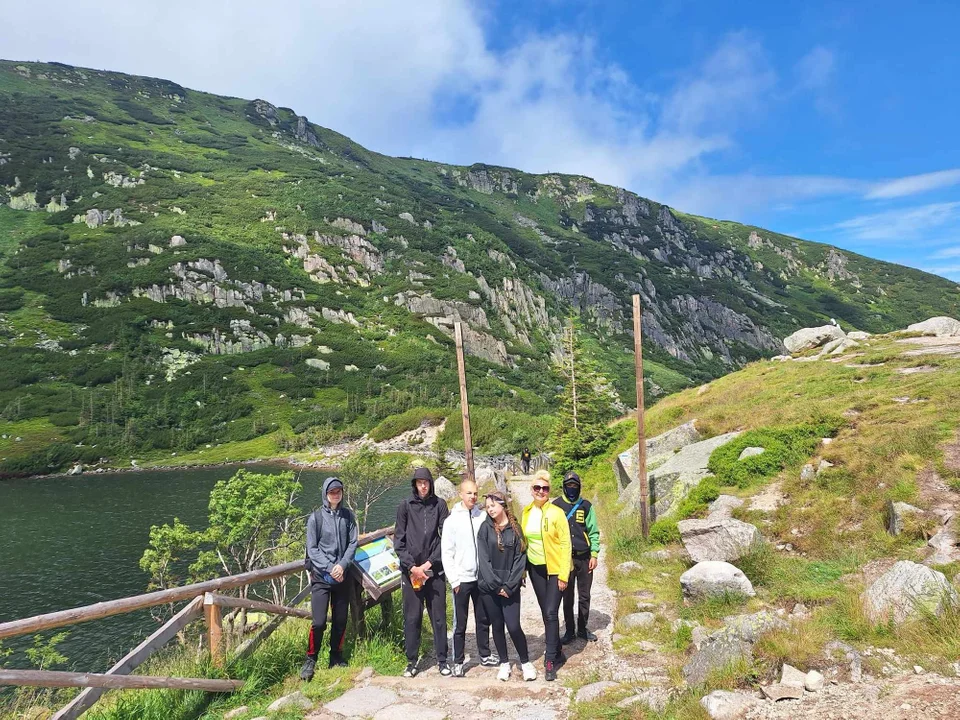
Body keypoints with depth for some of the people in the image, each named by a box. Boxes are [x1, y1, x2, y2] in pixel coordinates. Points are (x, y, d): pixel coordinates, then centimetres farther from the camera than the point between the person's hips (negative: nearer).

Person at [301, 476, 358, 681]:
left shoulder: (348, 515, 5)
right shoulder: (315, 517, -3)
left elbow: (353, 543, 3)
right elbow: (312, 549, -4)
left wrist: (342, 565, -12)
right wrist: (329, 569, -13)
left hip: (343, 576, 3)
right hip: (321, 577, -3)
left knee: (341, 621, 9)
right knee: (319, 622, -8)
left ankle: (336, 657, 27)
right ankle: (310, 660, 13)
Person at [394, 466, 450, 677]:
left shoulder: (439, 505, 1)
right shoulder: (405, 506, 1)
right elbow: (398, 541, 0)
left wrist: (429, 563, -9)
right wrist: (412, 567, -8)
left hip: (435, 571, 0)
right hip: (411, 570, 0)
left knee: (439, 616, 7)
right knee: (412, 618, 6)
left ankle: (442, 659, 19)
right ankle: (411, 661, 19)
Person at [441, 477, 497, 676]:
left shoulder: (483, 517, -1)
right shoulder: (452, 520, -7)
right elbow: (446, 553, -6)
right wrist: (453, 580, -9)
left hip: (482, 577, 3)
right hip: (462, 579, -3)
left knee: (483, 619, 16)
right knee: (460, 623, 6)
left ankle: (485, 655, 31)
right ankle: (458, 662, 18)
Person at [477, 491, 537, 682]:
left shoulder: (515, 528, 0)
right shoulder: (485, 528, 0)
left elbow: (520, 559, -3)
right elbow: (484, 559, -5)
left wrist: (509, 586, -10)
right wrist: (496, 586, -10)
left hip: (510, 587, -1)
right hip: (489, 587, 1)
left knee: (513, 626, -6)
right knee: (497, 625, 9)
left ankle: (525, 662, 16)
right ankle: (504, 663, 27)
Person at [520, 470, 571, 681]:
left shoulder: (556, 513, -13)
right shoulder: (526, 513, 1)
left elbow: (565, 544, -12)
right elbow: (524, 541, 9)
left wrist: (564, 574, -15)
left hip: (555, 568, -5)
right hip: (536, 568, 5)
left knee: (551, 613, -8)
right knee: (546, 613, 13)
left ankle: (550, 660, 0)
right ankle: (556, 652, 28)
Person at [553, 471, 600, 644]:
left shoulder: (586, 505, 2)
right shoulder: (556, 505, -2)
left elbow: (593, 532, 5)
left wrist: (594, 555, -2)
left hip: (584, 558, 1)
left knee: (584, 596, 11)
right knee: (567, 597, 7)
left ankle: (582, 629, 27)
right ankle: (569, 631, 20)